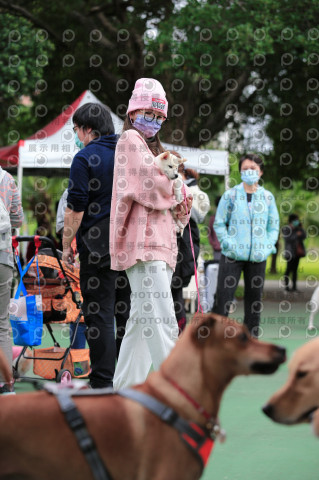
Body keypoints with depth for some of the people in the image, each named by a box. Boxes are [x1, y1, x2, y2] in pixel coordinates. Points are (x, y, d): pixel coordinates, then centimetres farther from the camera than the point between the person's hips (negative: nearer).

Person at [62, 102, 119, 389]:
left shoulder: (85, 158, -6)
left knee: (99, 312, -2)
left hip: (98, 244, -6)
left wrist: (67, 244, 0)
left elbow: (75, 208, -10)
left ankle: (102, 380, -3)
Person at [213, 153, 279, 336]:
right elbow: (219, 223, 4)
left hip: (258, 257, 3)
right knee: (224, 296, -8)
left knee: (255, 298, 7)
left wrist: (268, 245, -2)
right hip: (232, 255, -2)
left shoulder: (267, 197, 8)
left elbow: (274, 225, 13)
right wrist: (228, 243, -9)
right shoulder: (230, 195, 2)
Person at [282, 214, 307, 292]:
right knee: (289, 269, -5)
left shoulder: (297, 229, 12)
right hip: (290, 252, -6)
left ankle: (294, 287, 8)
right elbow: (287, 239, -16)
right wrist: (296, 235, -16)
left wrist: (301, 229, -5)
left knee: (295, 269, 6)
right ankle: (286, 287, -3)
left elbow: (304, 236, 5)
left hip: (297, 252, 6)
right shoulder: (285, 229, -5)